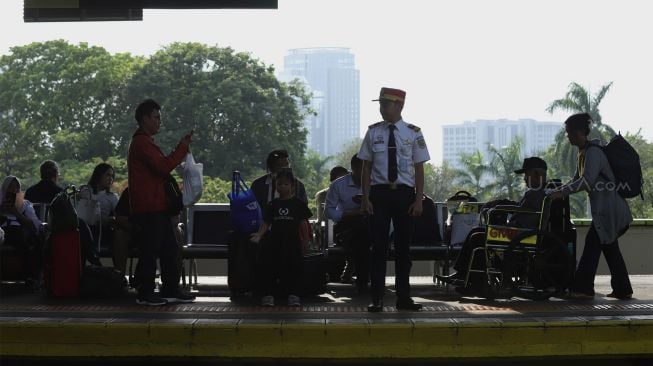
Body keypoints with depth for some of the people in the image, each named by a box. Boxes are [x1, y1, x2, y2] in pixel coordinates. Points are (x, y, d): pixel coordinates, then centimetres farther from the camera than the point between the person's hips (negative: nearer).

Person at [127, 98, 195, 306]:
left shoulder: (144, 142, 22)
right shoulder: (142, 143, -12)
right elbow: (163, 166, -20)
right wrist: (183, 147, -14)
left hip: (156, 206, 11)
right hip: (148, 208, -11)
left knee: (169, 248, 11)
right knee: (150, 250, -6)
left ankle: (170, 290, 16)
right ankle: (145, 294, 0)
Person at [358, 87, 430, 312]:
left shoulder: (413, 133, 1)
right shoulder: (373, 132, 3)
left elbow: (419, 169, 2)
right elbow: (366, 167, 5)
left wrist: (418, 200, -5)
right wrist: (365, 198, -3)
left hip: (404, 194, 0)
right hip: (379, 193, 0)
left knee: (403, 246, 7)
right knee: (379, 245, 0)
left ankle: (403, 297, 17)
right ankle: (376, 299, 6)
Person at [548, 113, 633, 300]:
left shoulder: (593, 151, -16)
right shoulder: (583, 153, 14)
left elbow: (587, 181, -26)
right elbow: (577, 179, 21)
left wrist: (562, 192, -23)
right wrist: (558, 190, 9)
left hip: (608, 207, -10)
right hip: (605, 207, 10)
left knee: (593, 244, -9)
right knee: (609, 247, 12)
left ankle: (583, 288, -6)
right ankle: (622, 289, 17)